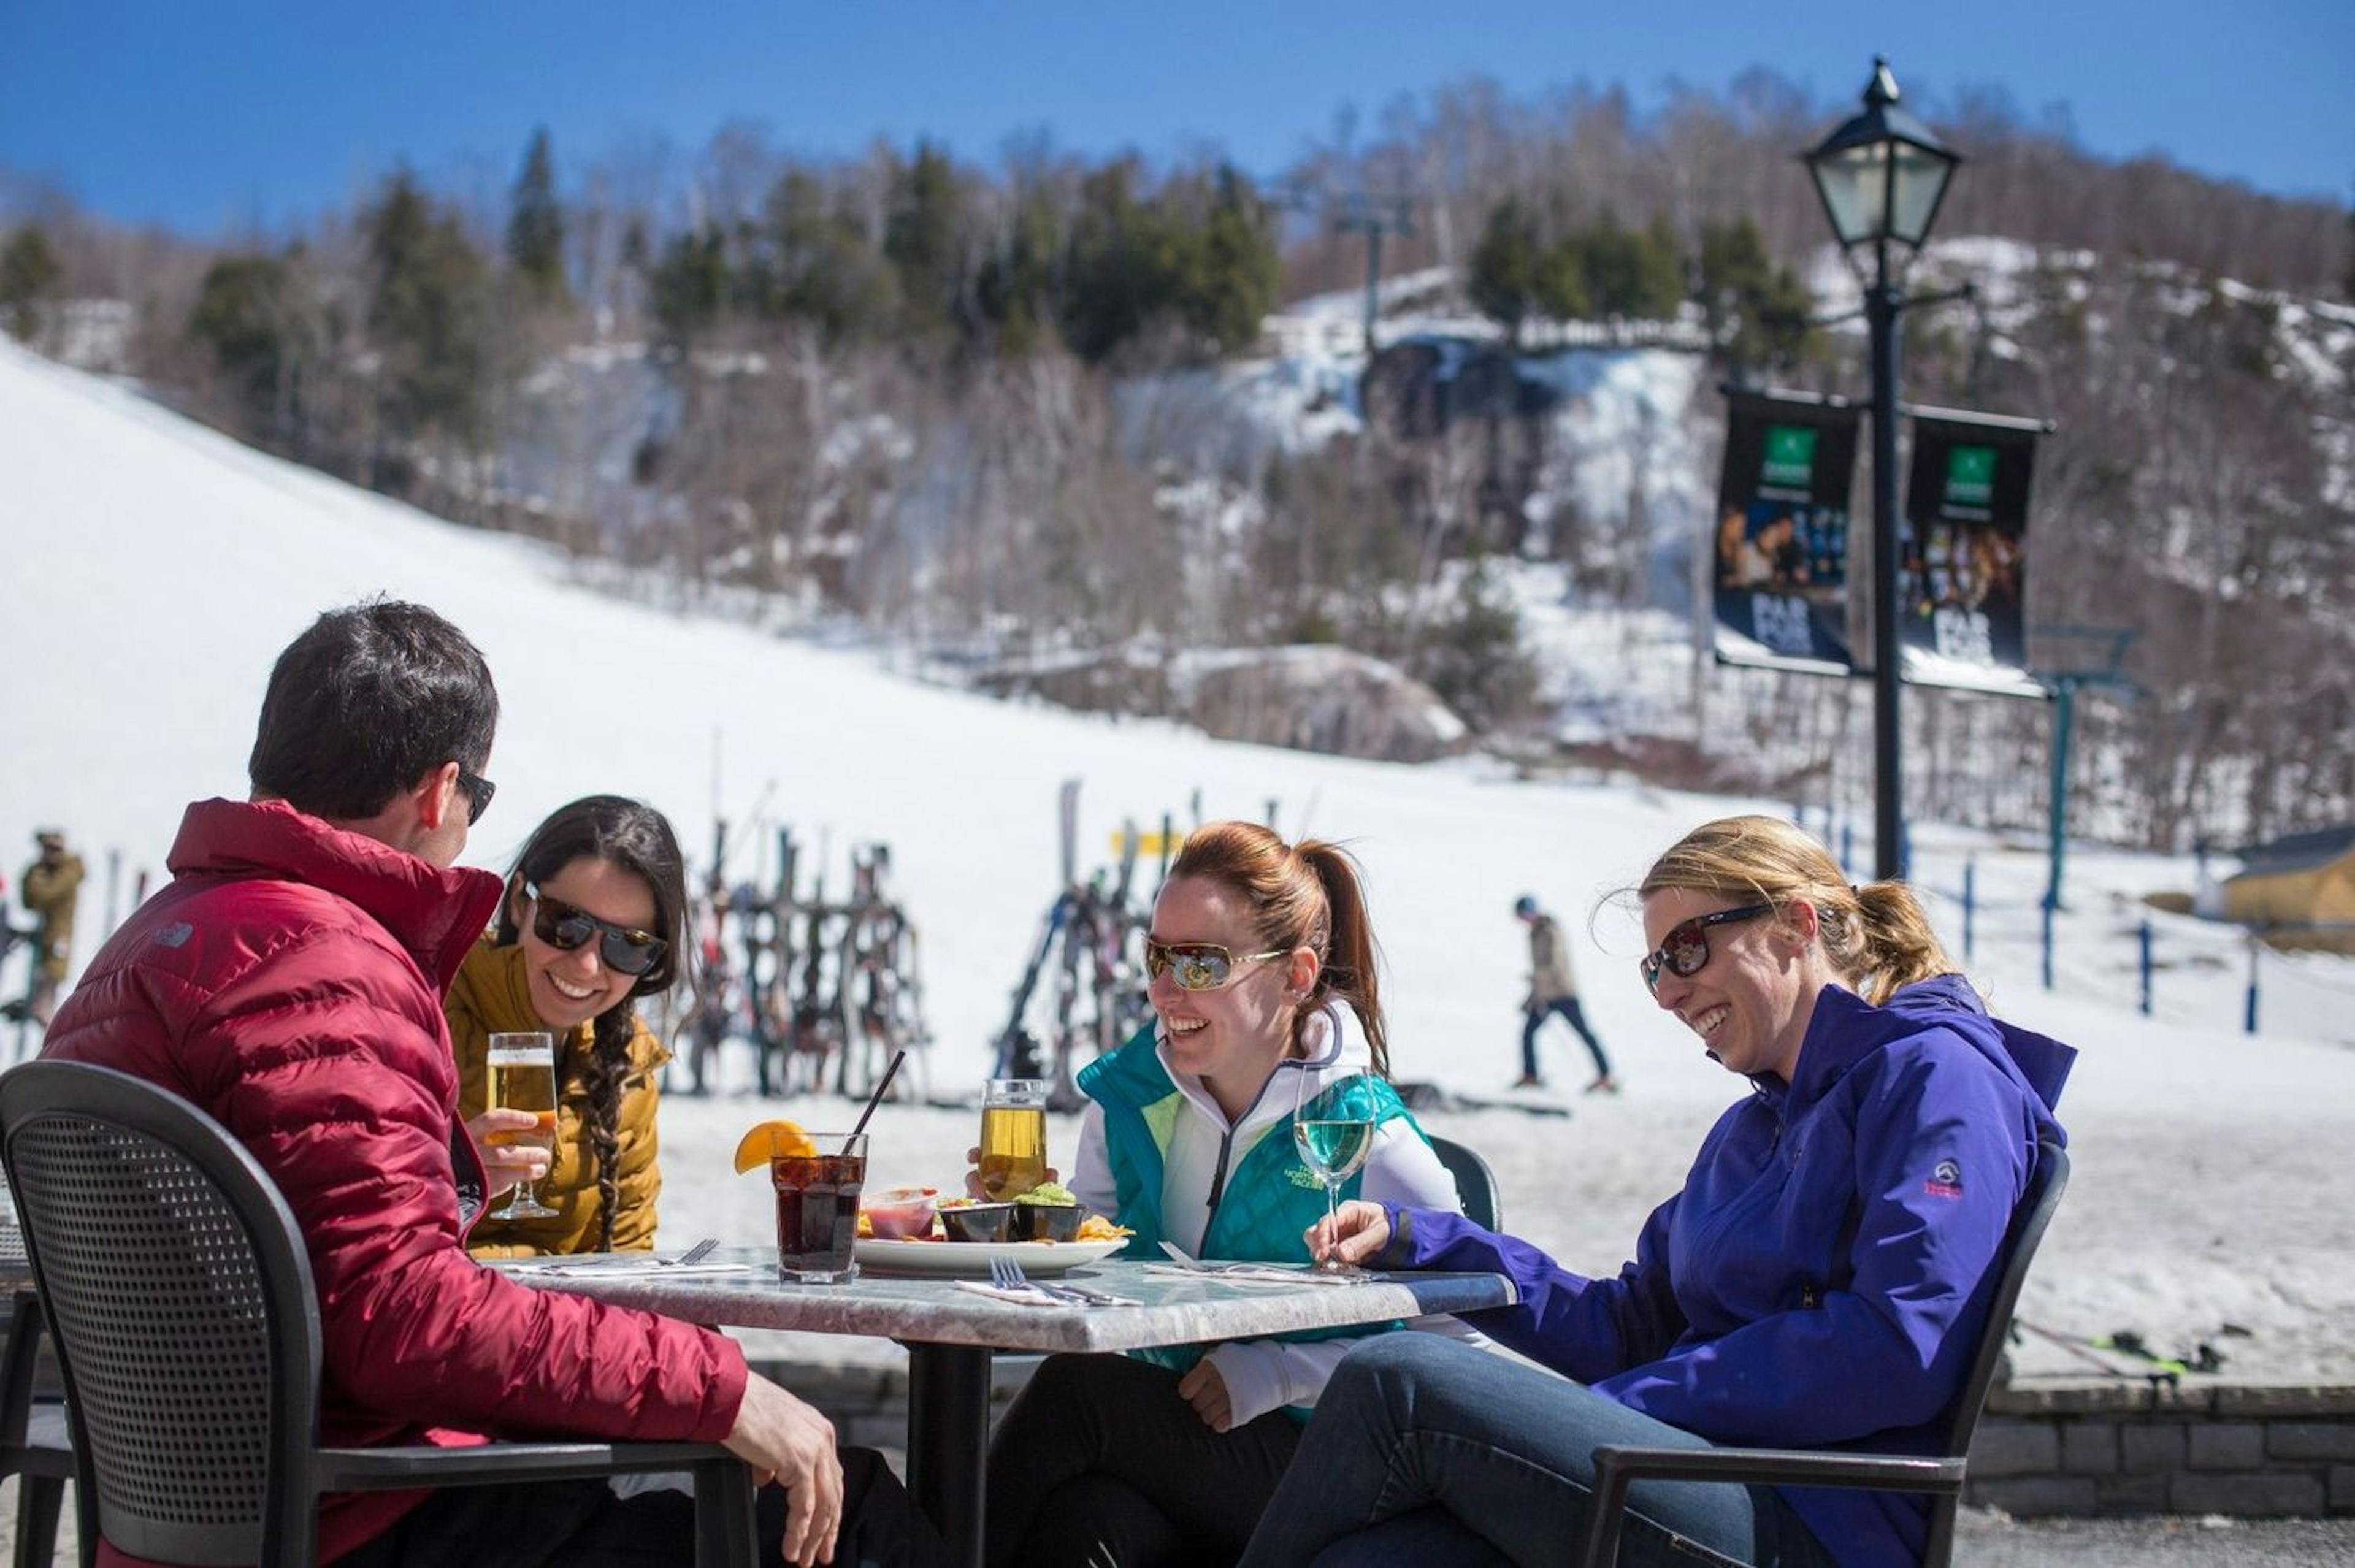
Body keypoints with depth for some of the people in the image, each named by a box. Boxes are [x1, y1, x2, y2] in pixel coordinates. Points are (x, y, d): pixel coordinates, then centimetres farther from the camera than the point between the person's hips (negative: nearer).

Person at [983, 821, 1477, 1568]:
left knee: (1076, 1386, -29)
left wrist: (1277, 1373, -19)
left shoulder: (1368, 1138, -11)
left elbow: (1458, 1344, -10)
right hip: (1162, 1432, 4)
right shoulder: (1126, 1097, 5)